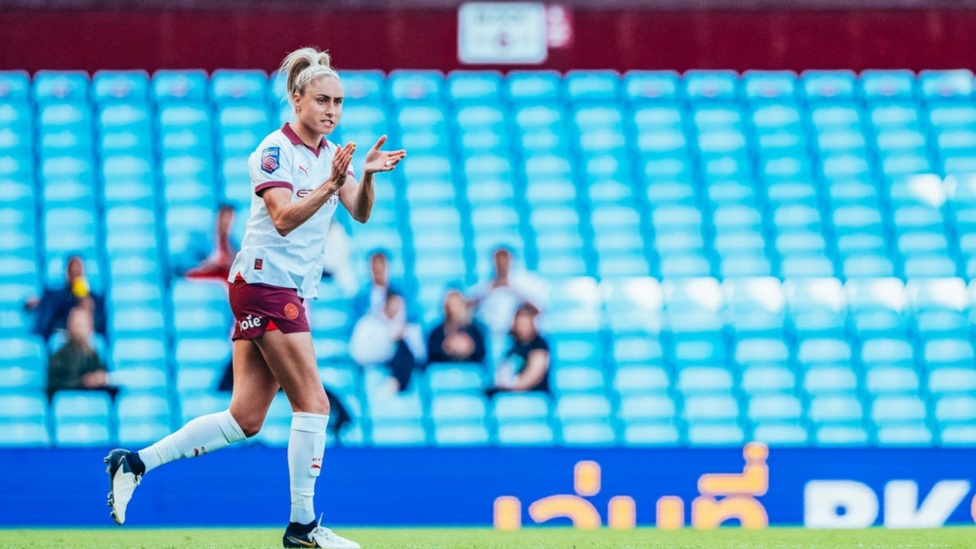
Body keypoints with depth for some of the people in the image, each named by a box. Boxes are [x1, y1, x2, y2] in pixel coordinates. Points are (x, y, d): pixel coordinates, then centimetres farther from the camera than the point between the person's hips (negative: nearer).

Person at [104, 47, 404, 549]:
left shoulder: (332, 154, 12)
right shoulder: (275, 151, -11)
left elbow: (360, 213, 2)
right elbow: (284, 219, -23)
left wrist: (366, 175, -17)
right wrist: (331, 184, -34)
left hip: (291, 290, 8)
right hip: (266, 281, -8)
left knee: (245, 419, 5)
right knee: (313, 403, -9)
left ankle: (135, 463, 8)